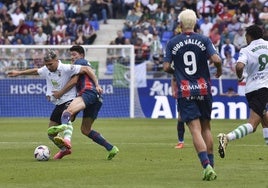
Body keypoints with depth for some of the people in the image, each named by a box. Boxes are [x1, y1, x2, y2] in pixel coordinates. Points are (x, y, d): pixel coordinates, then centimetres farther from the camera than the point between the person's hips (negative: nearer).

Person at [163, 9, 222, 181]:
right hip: (204, 89, 1)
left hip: (185, 92, -1)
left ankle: (207, 166, -22)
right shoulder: (204, 40, -1)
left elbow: (166, 67, -2)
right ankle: (211, 164, 15)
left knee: (196, 130, -7)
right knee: (206, 128, 15)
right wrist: (219, 69, 9)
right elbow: (216, 59, -13)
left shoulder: (172, 43, -1)